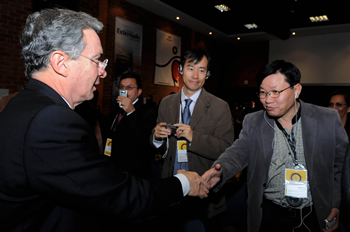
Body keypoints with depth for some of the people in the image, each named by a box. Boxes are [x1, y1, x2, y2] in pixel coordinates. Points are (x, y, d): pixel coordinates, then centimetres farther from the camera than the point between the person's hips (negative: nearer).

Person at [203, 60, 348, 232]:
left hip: (315, 215, 0)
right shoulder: (252, 122, -4)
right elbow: (238, 152, -12)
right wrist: (220, 170, -33)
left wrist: (337, 205, -2)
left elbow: (342, 164, 1)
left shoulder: (328, 119, -7)